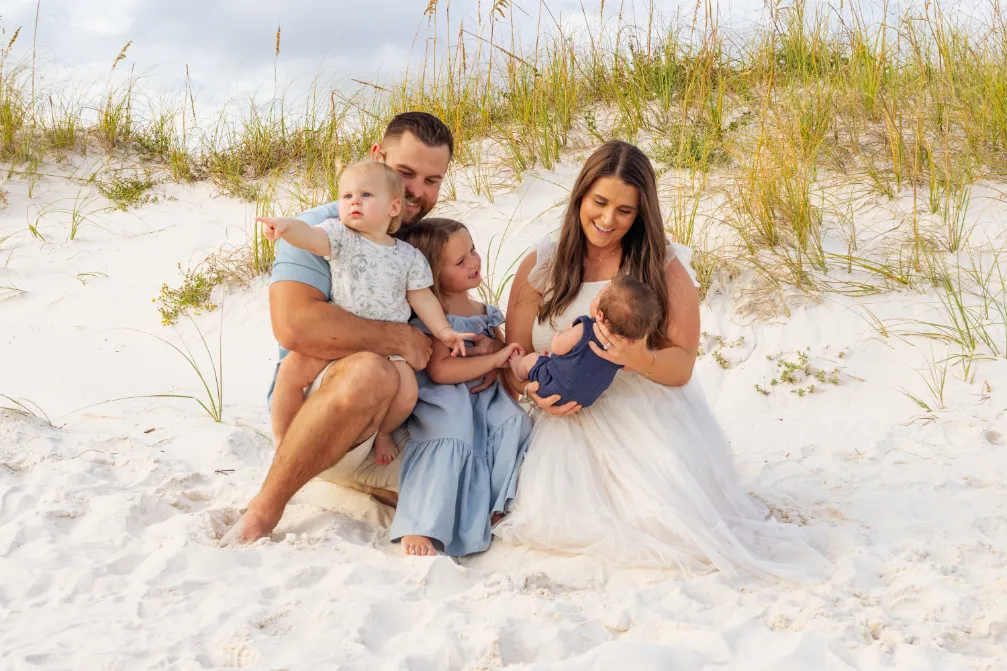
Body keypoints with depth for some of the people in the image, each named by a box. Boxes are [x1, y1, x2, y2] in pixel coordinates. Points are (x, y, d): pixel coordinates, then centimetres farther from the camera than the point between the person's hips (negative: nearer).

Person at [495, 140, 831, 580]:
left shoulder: (665, 268, 0)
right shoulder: (540, 267, 4)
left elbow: (682, 366, -4)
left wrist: (639, 359, -26)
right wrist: (535, 390, -14)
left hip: (653, 417, -1)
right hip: (572, 422, 1)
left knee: (666, 523, -22)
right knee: (555, 523, -23)